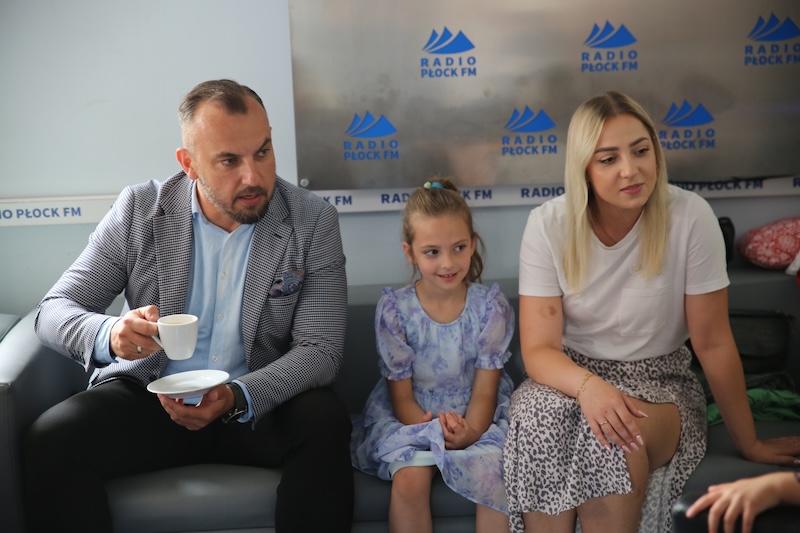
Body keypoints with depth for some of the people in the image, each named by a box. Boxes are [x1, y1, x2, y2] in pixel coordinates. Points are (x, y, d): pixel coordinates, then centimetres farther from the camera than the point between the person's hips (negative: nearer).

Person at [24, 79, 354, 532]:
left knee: (325, 423, -30)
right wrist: (109, 335, -28)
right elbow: (54, 310, -3)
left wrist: (237, 398, -29)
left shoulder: (314, 221, -8)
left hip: (260, 403, 0)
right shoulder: (139, 210, -5)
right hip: (149, 396, 1)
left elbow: (320, 350, -10)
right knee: (51, 439, -25)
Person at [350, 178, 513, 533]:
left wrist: (469, 432, -28)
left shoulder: (491, 306, -7)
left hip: (476, 418, 1)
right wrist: (435, 431, -25)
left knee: (496, 473, -27)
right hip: (415, 416, 0)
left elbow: (485, 391, -7)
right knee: (410, 477, -27)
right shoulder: (394, 309, -8)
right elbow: (401, 395, -5)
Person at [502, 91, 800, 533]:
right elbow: (538, 349, -14)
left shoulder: (690, 217, -16)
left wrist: (748, 443, 1)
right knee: (539, 417, -34)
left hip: (660, 381, -1)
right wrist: (588, 386, -35)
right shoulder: (549, 225, -12)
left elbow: (713, 344, -7)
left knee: (617, 442, -35)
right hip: (572, 375, 1)